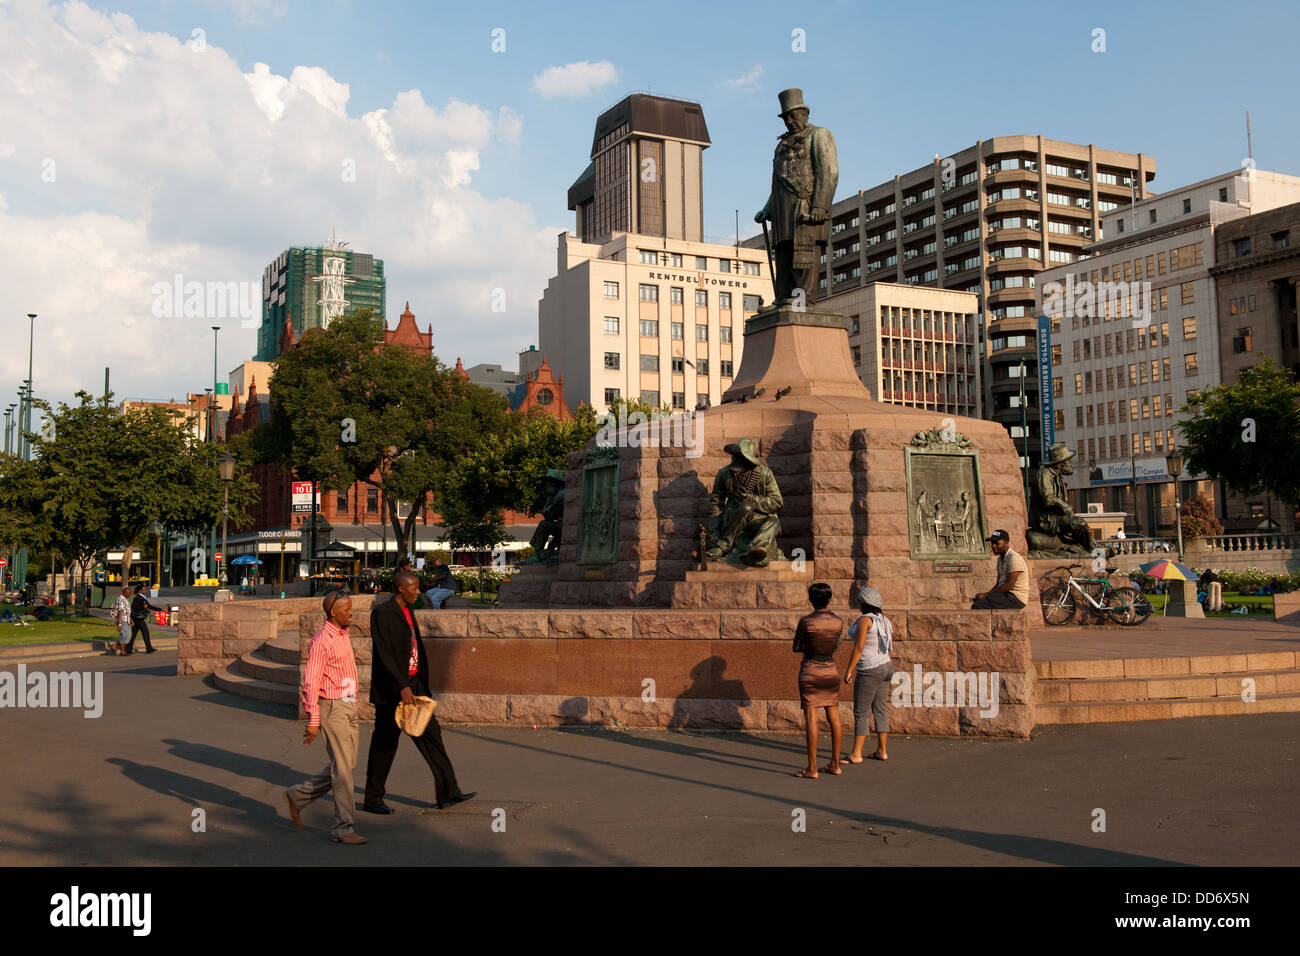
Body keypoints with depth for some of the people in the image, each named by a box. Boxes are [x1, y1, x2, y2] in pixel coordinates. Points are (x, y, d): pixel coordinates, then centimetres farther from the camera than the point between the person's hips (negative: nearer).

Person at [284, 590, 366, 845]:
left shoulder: (344, 636, 13)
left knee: (347, 765, 13)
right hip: (331, 707, -9)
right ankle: (343, 828, 1)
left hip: (348, 706, 9)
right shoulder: (322, 640, -14)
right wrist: (313, 721, -17)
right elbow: (311, 682, -16)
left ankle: (298, 796, 28)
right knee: (342, 768, -6)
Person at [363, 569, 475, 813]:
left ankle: (448, 793, 6)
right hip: (391, 690, -8)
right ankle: (372, 800, 17)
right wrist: (401, 687, -27)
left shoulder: (407, 612, 13)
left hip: (412, 685, 8)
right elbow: (383, 654, -21)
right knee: (384, 745, 3)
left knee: (431, 733, 4)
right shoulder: (382, 613, -14)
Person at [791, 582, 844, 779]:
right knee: (834, 718, 10)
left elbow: (795, 648, -3)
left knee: (811, 718, -4)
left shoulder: (806, 621, -14)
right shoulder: (838, 621, -1)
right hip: (831, 671, 5)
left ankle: (812, 768, -4)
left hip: (810, 672, -5)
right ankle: (835, 764, 17)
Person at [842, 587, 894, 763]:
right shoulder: (884, 621, 8)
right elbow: (890, 644, 15)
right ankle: (882, 751, 16)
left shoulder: (865, 620, -17)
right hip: (885, 666, 9)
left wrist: (849, 670, -15)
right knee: (879, 710, 13)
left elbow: (859, 647, -19)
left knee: (860, 713, -4)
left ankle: (856, 754, -4)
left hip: (869, 671, -9)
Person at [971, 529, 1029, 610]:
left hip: (1016, 598, -10)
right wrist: (986, 593, 1)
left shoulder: (1014, 559, -15)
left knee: (977, 606, -21)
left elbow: (1009, 585, -21)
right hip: (1006, 594, 10)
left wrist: (986, 594, -17)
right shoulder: (1000, 559, 16)